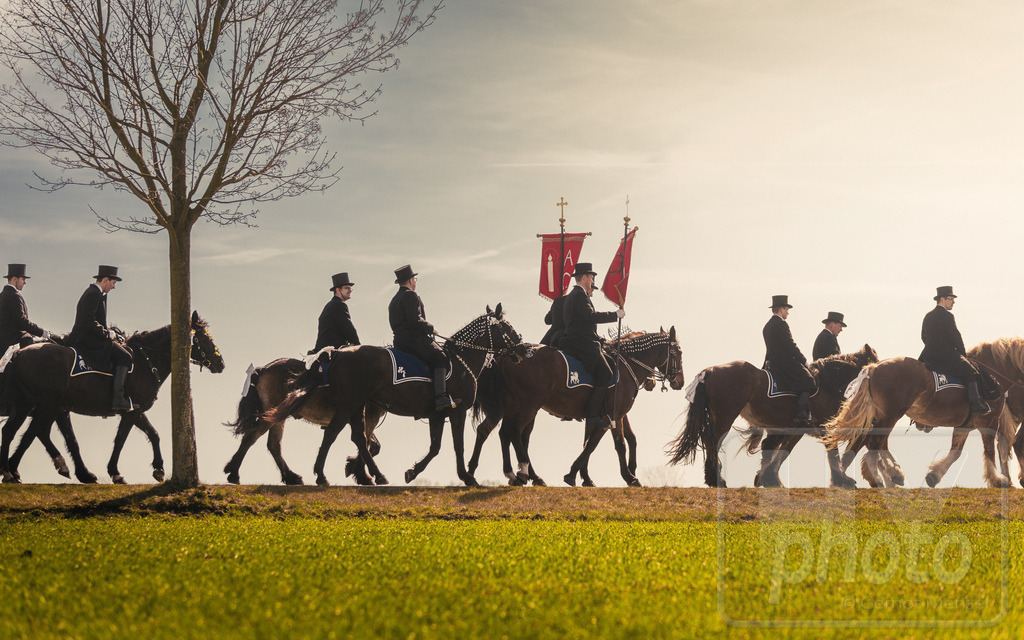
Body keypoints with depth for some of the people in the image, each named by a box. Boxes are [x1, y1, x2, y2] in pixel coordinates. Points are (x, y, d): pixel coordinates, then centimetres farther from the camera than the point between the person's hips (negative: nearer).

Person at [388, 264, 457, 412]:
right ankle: (440, 398, -39)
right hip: (414, 338, -11)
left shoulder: (394, 300, 26)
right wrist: (430, 328, -5)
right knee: (439, 357, -22)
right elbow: (414, 320, -19)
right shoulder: (410, 295, -6)